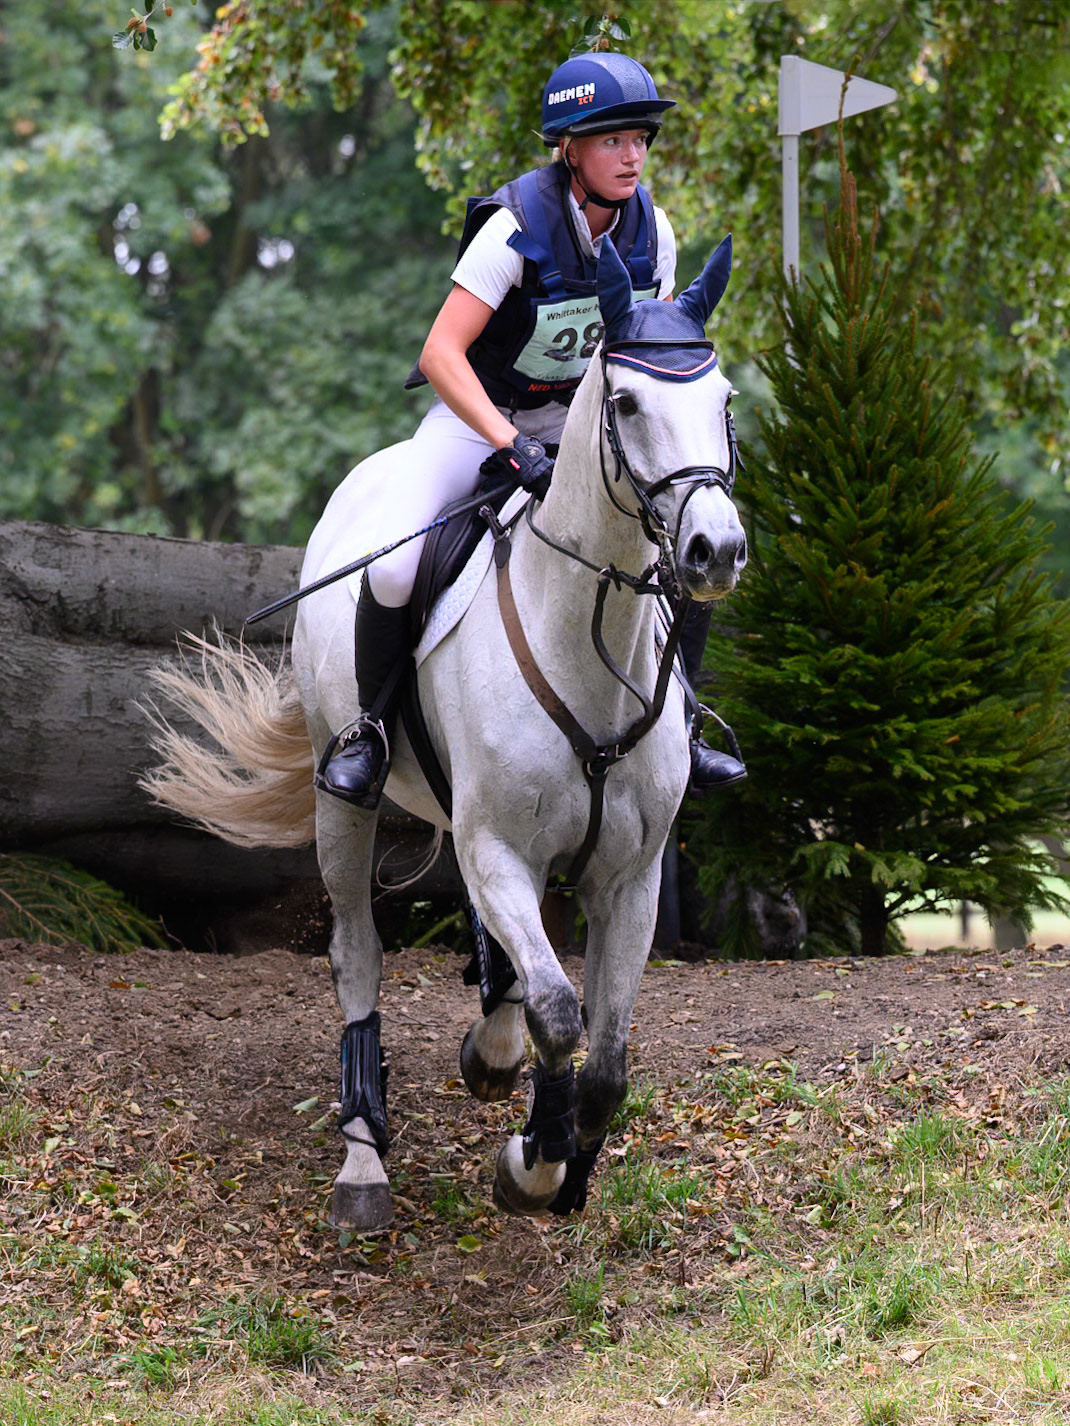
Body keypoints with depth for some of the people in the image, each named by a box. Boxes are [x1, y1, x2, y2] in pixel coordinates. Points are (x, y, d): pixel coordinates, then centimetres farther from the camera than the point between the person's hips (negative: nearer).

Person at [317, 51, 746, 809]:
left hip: (580, 421, 5)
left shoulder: (651, 229, -9)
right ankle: (374, 722, 1)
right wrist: (513, 447, -41)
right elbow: (441, 356, -30)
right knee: (395, 568, -26)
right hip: (478, 415, -5)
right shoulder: (516, 227, -25)